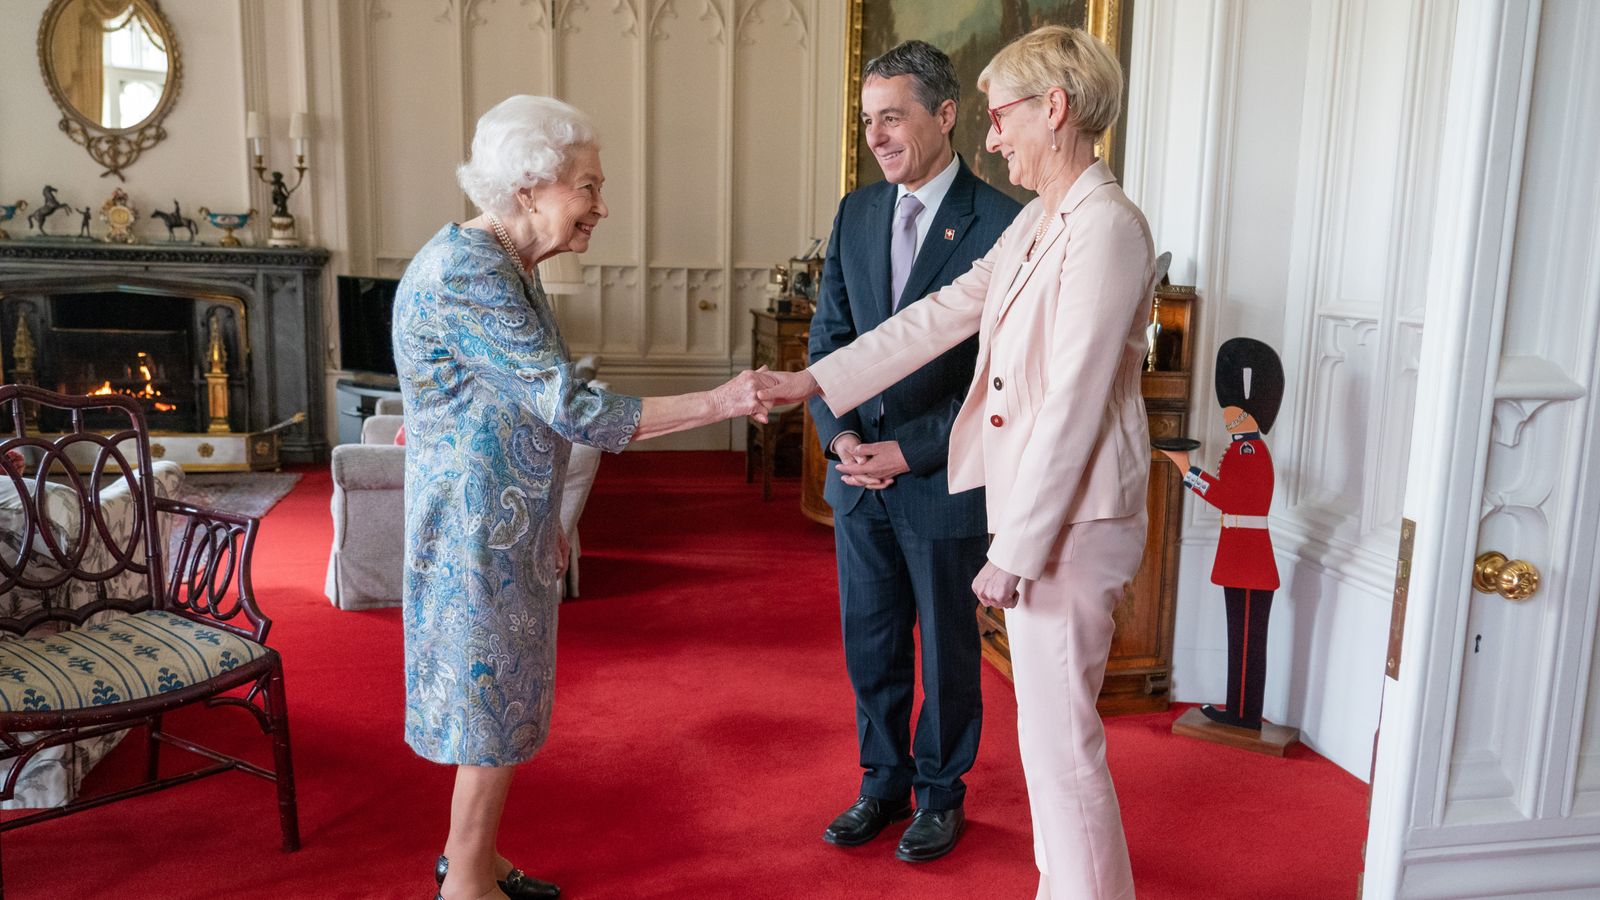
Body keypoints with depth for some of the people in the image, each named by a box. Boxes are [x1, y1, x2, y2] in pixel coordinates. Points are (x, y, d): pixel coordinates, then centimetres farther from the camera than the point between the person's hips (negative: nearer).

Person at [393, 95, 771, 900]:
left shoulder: (507, 266, 8)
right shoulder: (466, 272, -22)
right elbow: (572, 411, -26)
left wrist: (544, 522, 21)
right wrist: (719, 404, -24)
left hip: (508, 523, 9)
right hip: (479, 528, -9)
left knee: (497, 699, 18)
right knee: (496, 706, 4)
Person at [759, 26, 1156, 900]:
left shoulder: (1108, 228, -18)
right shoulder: (1036, 222, 12)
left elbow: (1073, 404, -21)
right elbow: (941, 315, 12)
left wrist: (1014, 550, -20)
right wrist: (814, 381, 8)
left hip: (1069, 517, -9)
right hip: (1032, 499, 9)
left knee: (1058, 736, 1)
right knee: (1049, 725, 19)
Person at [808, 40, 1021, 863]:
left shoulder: (999, 224, -12)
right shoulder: (856, 213, 6)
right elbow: (829, 336, 8)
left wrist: (911, 452, -16)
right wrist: (838, 434, -7)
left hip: (944, 480, -5)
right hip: (859, 477, 5)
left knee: (947, 647, 12)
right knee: (870, 641, 15)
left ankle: (941, 792, 32)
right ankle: (884, 779, 35)